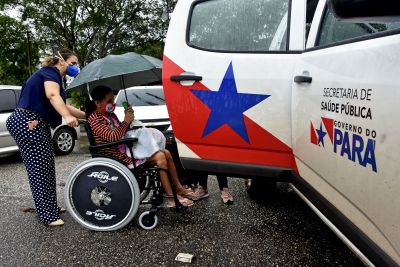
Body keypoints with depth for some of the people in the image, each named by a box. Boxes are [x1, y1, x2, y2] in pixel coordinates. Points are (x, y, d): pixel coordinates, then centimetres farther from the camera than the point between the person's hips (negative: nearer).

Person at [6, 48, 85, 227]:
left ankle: (51, 207, 22)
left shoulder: (52, 76, 23)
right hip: (28, 123, -10)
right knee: (39, 170, -9)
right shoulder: (51, 72, -7)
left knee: (47, 168, 13)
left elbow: (64, 106, 26)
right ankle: (48, 216, -5)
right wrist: (68, 117, -45)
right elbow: (52, 95, -30)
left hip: (38, 125, 10)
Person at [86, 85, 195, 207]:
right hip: (120, 156, -9)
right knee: (159, 157, -22)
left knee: (166, 153, 0)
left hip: (127, 147, 9)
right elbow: (112, 137, -25)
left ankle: (178, 188, 6)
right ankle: (171, 198, -20)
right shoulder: (94, 119, -12)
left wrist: (129, 119, -2)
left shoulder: (110, 115, 15)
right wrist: (126, 121, -15)